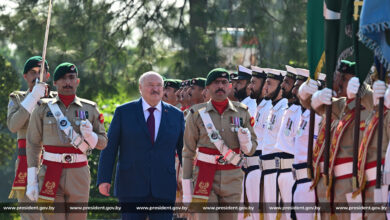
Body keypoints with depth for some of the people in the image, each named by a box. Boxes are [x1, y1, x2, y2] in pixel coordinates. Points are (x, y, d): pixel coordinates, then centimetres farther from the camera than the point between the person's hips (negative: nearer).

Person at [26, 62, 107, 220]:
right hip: (50, 175, -2)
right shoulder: (43, 109, 4)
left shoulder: (90, 109, 8)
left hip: (79, 176, 2)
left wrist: (89, 135, -13)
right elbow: (33, 144, 4)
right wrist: (31, 181, -3)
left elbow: (102, 143, 11)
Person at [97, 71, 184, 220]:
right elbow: (109, 147, 3)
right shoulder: (123, 112, 4)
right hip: (131, 187, -1)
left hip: (163, 189, 1)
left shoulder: (176, 115, 9)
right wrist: (104, 179, -5)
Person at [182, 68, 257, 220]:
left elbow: (251, 150, 12)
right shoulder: (198, 114, 1)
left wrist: (245, 141, -13)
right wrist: (186, 190, -2)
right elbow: (188, 153, 2)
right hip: (205, 179, -3)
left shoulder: (241, 112, 7)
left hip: (232, 179, 3)